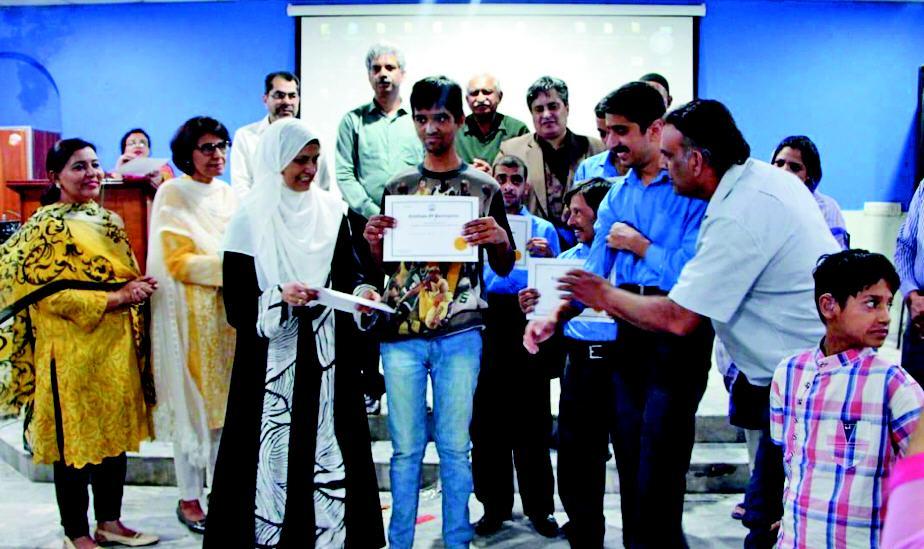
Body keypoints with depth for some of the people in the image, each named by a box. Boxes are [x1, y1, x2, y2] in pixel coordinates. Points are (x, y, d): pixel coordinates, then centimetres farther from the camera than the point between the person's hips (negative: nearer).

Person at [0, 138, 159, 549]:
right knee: (75, 438, 3)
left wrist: (139, 287, -1)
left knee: (116, 431, 12)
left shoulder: (109, 221, 13)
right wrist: (114, 298, -18)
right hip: (72, 350, -7)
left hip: (117, 344, 7)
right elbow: (48, 293, -15)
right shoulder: (46, 226, -8)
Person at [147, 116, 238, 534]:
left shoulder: (229, 195, 14)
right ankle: (189, 498, 12)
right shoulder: (172, 195, -2)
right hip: (191, 313, -5)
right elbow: (177, 260, -10)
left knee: (225, 401, 7)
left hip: (228, 310, 5)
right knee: (193, 404, 0)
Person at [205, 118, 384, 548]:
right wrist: (279, 296, -22)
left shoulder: (333, 210, 7)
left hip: (326, 351, 3)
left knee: (328, 444, 6)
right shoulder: (250, 219, -4)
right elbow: (237, 303, -5)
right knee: (278, 449, 0)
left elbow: (348, 272, 10)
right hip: (273, 355, -3)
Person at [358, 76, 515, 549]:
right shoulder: (398, 188, 12)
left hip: (459, 333, -1)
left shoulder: (484, 188, 7)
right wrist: (373, 239, -6)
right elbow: (383, 265, 15)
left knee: (455, 446, 4)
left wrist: (499, 238, -11)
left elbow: (503, 268, 10)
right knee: (405, 447, 7)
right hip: (401, 331, 2)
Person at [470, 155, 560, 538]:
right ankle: (495, 504, 16)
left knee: (532, 420, 2)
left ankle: (539, 506, 14)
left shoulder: (544, 229, 14)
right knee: (487, 418, 3)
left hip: (529, 323, -1)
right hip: (486, 323, 1)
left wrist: (549, 257, -10)